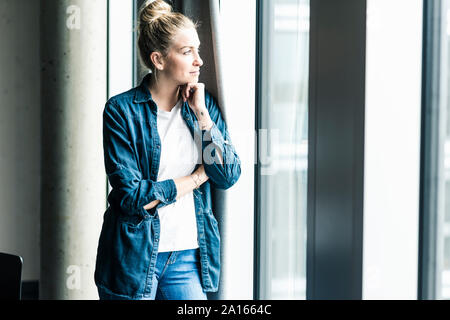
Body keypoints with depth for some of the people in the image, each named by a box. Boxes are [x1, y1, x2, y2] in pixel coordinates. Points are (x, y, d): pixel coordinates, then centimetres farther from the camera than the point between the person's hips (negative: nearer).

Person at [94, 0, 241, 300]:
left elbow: (229, 175, -3)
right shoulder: (122, 110, -8)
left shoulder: (204, 103, 6)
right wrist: (198, 176, -7)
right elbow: (131, 195, -15)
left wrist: (201, 113, -8)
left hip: (188, 256, 3)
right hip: (134, 257, -3)